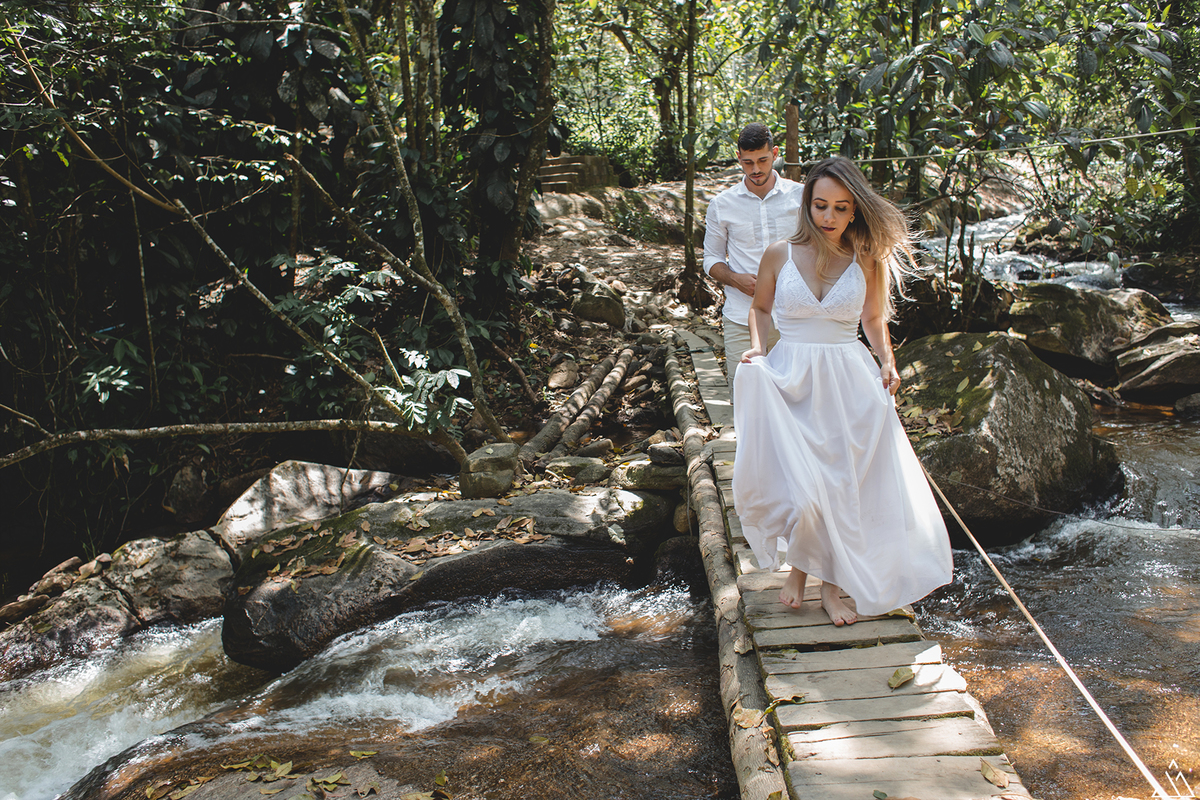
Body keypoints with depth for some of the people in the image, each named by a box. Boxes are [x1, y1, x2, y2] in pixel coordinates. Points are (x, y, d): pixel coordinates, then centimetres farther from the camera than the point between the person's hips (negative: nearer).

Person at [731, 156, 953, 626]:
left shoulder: (867, 260, 1)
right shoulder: (779, 256, -2)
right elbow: (760, 308, 14)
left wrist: (887, 361, 1)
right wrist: (757, 346, -4)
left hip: (849, 380, 2)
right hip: (790, 379, -1)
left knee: (845, 483, 4)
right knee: (797, 485, -10)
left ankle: (832, 585, 21)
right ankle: (798, 565, 20)